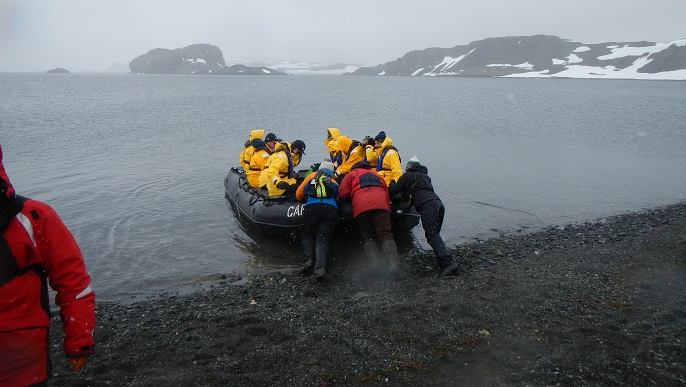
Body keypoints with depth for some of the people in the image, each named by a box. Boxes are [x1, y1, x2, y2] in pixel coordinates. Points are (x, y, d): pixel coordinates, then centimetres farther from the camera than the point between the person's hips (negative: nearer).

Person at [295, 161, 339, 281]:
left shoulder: (312, 176, 27)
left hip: (311, 208, 0)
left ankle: (308, 260, -7)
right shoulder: (334, 181, 27)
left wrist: (305, 198, 51)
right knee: (323, 239, -2)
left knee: (307, 236, 16)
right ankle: (320, 268, -23)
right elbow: (338, 197, 19)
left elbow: (299, 194, 29)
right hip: (331, 210, 1)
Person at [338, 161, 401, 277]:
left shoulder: (352, 174, 30)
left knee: (367, 236, 4)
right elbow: (386, 192, 30)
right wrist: (388, 210, 32)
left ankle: (375, 263, -21)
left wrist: (352, 197, 36)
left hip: (361, 206, -1)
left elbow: (342, 193, 16)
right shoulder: (376, 175, 39)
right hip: (380, 204, 2)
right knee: (385, 234, -7)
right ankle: (393, 263, -30)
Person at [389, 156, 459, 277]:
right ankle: (448, 260, -2)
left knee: (432, 234, -16)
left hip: (427, 205, -7)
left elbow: (393, 191, 17)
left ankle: (448, 263, -31)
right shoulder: (425, 176, 34)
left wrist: (392, 184, 37)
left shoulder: (407, 176, 14)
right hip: (438, 202, 8)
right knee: (434, 234, 10)